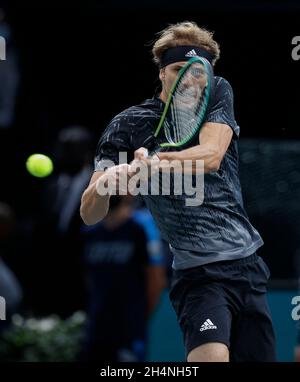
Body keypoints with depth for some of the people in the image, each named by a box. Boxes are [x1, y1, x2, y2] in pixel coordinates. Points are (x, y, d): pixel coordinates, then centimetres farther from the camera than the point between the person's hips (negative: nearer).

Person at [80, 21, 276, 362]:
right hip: (199, 271, -5)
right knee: (212, 355, -29)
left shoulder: (218, 93, 6)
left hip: (249, 265, 5)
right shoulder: (128, 125, -3)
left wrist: (154, 162, -32)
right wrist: (103, 186, -32)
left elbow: (210, 156, -14)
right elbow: (90, 215, -8)